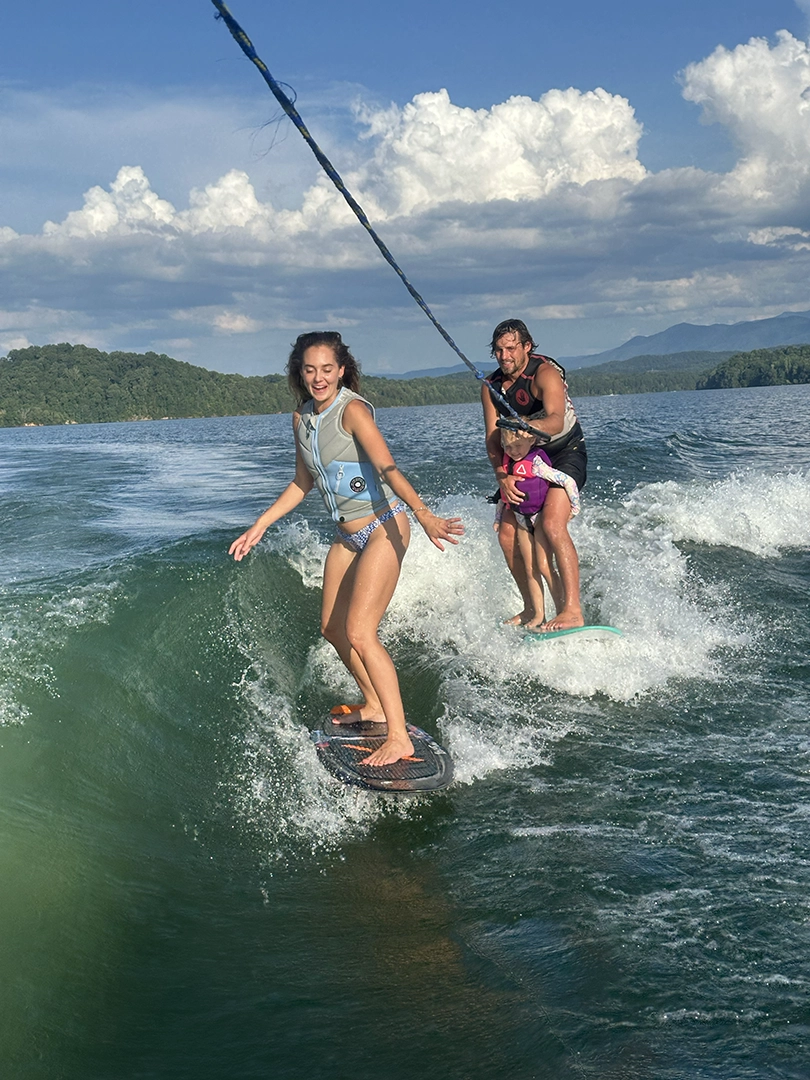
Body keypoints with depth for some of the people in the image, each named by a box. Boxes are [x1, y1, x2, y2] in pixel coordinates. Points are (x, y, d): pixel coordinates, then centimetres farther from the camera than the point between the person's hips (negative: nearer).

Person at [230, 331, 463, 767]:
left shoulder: (352, 410, -17)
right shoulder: (302, 418, 5)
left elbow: (388, 468, -28)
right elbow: (303, 482, 17)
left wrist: (423, 513, -43)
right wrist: (259, 526, 17)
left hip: (382, 527, -9)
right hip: (347, 535, 9)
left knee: (359, 631, -18)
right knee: (332, 628, 17)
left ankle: (399, 736, -14)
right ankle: (374, 706, 36)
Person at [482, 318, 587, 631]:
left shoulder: (545, 373, -22)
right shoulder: (491, 385, -3)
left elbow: (556, 420, -38)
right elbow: (493, 437, -9)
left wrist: (530, 425, -60)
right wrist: (502, 474, -26)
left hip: (566, 454, -7)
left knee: (551, 524, -27)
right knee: (508, 534, 2)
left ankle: (573, 611, -29)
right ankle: (532, 609, 17)